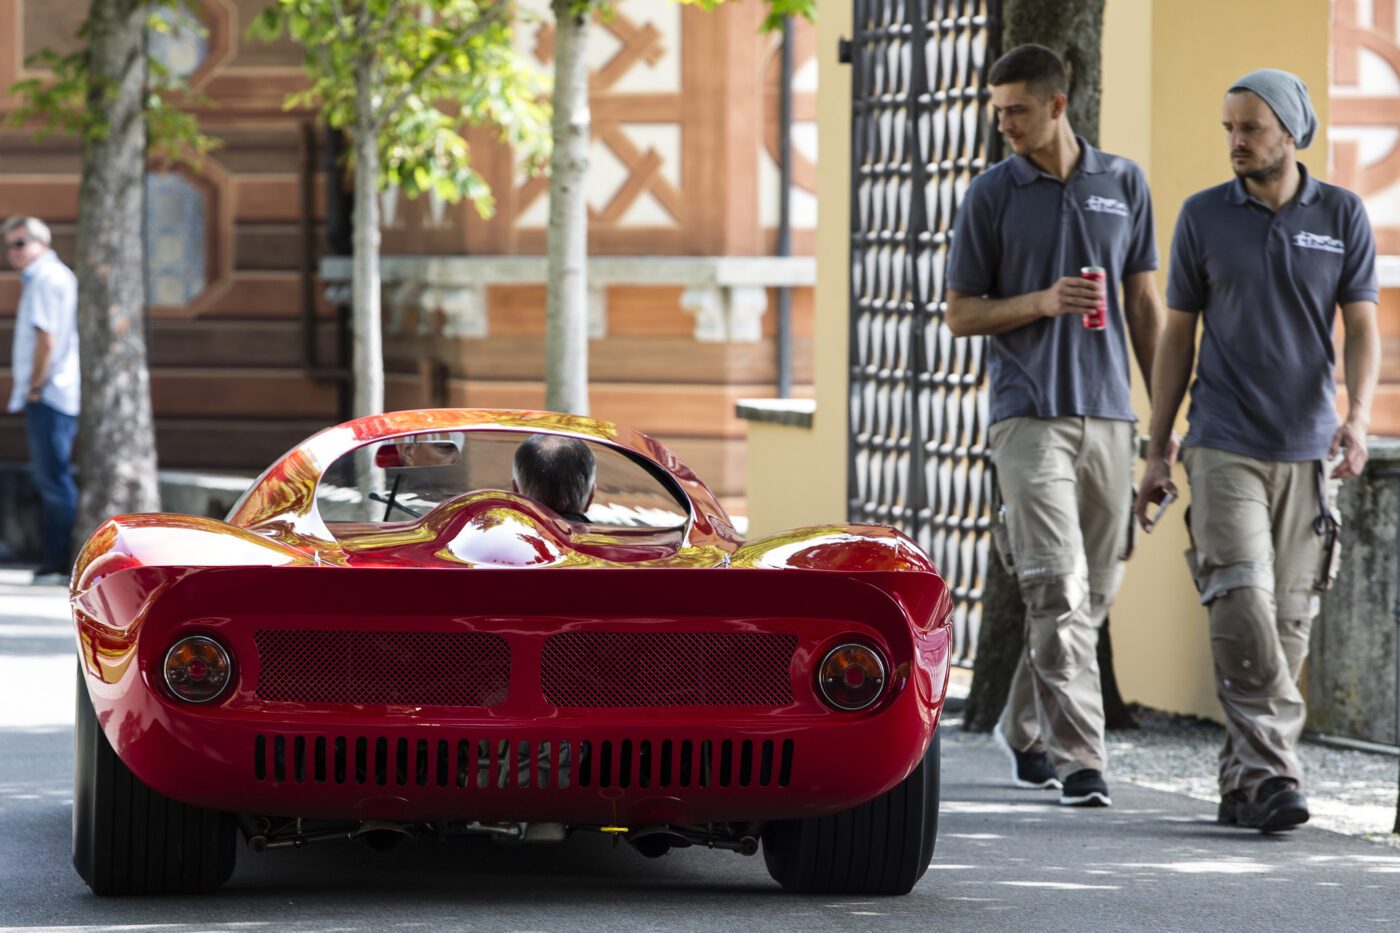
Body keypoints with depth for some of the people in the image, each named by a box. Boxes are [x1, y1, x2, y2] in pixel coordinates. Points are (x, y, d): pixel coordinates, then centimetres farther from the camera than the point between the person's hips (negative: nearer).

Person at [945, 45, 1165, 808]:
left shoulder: (1123, 184, 9)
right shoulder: (991, 194, 2)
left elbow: (1144, 303, 13)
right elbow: (961, 314, 3)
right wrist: (1044, 302, -14)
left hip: (1108, 414, 4)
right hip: (1029, 415, -3)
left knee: (1094, 593, 9)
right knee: (1058, 590, -13)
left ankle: (1023, 730, 26)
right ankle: (1079, 760, -15)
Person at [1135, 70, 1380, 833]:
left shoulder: (1342, 217, 4)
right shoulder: (1204, 217, 3)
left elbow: (1361, 330, 3)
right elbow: (1177, 337, 9)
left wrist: (1357, 416, -16)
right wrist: (1156, 453, 7)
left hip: (1308, 452, 2)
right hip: (1224, 447, -2)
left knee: (1288, 623, 3)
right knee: (1243, 609, -16)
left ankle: (1243, 782, 12)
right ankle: (1271, 776, -19)